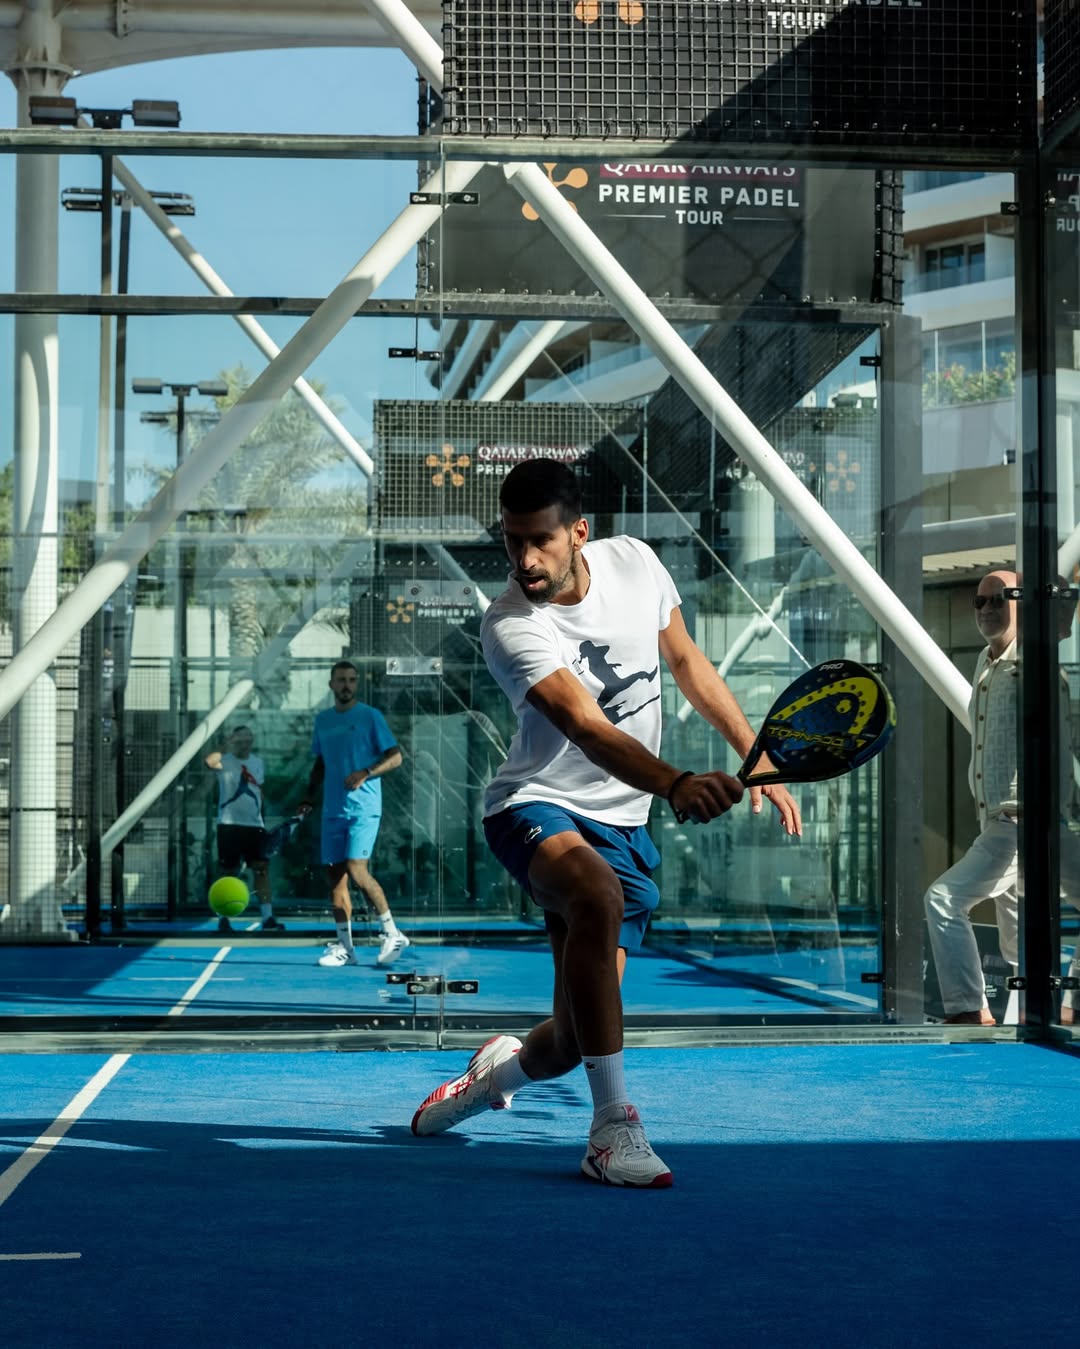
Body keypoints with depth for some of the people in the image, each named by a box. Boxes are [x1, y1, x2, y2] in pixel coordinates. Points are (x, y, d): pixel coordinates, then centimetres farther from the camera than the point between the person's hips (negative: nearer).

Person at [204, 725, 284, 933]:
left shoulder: (258, 763, 13)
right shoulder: (225, 761, -4)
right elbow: (209, 762, -28)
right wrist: (226, 747, -24)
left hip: (254, 825, 4)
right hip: (230, 825, -4)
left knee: (261, 868, -7)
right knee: (229, 871, 1)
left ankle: (268, 918, -11)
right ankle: (223, 919, 13)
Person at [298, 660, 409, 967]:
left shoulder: (370, 716, -2)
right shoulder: (322, 719, 14)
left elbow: (395, 756, -4)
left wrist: (366, 773, -19)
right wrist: (309, 798, 13)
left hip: (363, 807, -6)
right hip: (333, 810, 6)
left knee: (357, 870, -17)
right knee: (335, 875, 2)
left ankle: (392, 933, -4)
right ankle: (344, 947, 7)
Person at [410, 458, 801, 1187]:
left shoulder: (635, 562, -5)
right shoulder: (511, 629, -23)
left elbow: (686, 660, 12)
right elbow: (590, 730, -37)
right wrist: (676, 783, -54)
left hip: (623, 824, 5)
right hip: (538, 804, -5)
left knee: (574, 1038, -1)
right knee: (598, 898, -40)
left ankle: (501, 1069, 38)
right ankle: (615, 1128, -32)